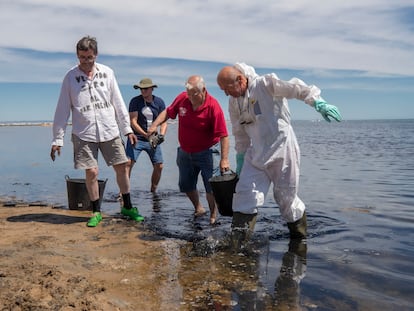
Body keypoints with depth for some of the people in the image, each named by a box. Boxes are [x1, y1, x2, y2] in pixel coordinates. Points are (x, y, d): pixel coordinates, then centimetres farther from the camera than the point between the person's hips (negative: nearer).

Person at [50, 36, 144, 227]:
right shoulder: (70, 77, -2)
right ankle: (96, 212, 16)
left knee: (121, 167, 4)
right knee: (91, 172, -3)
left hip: (109, 131, 2)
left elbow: (118, 103, 7)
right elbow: (62, 110, 0)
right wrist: (57, 139, -3)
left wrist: (127, 129, 5)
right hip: (83, 134, -2)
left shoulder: (107, 73, 3)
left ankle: (127, 207, 21)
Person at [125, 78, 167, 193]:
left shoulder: (159, 102, 3)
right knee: (128, 163, -16)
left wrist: (161, 135, -17)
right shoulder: (135, 101, -5)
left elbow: (164, 121, 3)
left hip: (153, 139, 3)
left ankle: (153, 192, 19)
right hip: (137, 138, -3)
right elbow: (133, 122, -11)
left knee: (159, 166, 1)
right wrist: (146, 135, -22)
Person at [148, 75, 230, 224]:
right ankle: (198, 208, 38)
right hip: (185, 152, 6)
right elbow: (167, 112, 9)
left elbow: (223, 135, -24)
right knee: (186, 185, 15)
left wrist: (224, 159, -29)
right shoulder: (182, 98, -8)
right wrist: (155, 125, -8)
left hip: (207, 152, -5)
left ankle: (213, 217, 12)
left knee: (211, 187, -7)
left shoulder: (213, 106, -22)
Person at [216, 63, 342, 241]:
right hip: (255, 155, 5)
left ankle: (299, 237, 29)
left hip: (282, 149, -5)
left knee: (286, 197, 6)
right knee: (245, 195, -7)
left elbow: (296, 88, -16)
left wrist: (318, 103, -29)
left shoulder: (266, 84, -11)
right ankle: (237, 242, -3)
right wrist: (240, 159, 17)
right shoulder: (233, 102, 8)